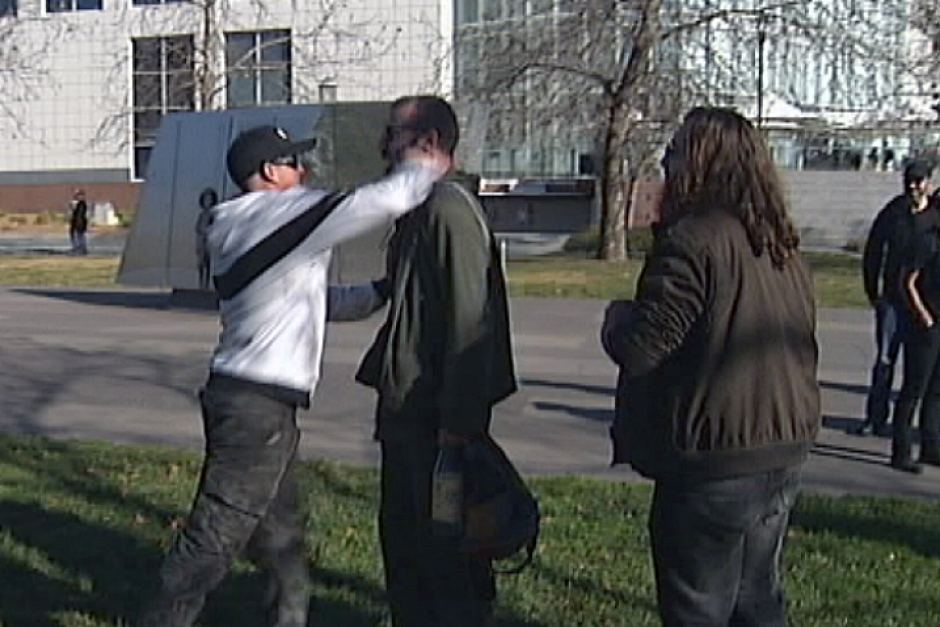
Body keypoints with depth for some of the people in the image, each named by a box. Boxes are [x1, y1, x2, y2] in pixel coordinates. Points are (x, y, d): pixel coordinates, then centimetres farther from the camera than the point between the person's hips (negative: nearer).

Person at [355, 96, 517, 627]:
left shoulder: (450, 210, -17)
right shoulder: (417, 211, 15)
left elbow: (469, 319, -23)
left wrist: (458, 419, -24)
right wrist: (381, 375, 22)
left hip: (438, 416, -10)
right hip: (406, 408, 10)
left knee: (446, 548, 0)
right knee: (402, 533, 18)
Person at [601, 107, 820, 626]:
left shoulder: (692, 240, -19)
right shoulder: (782, 249, 10)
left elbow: (640, 348, -22)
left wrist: (616, 321, -2)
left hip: (713, 461, -9)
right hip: (784, 453, 9)